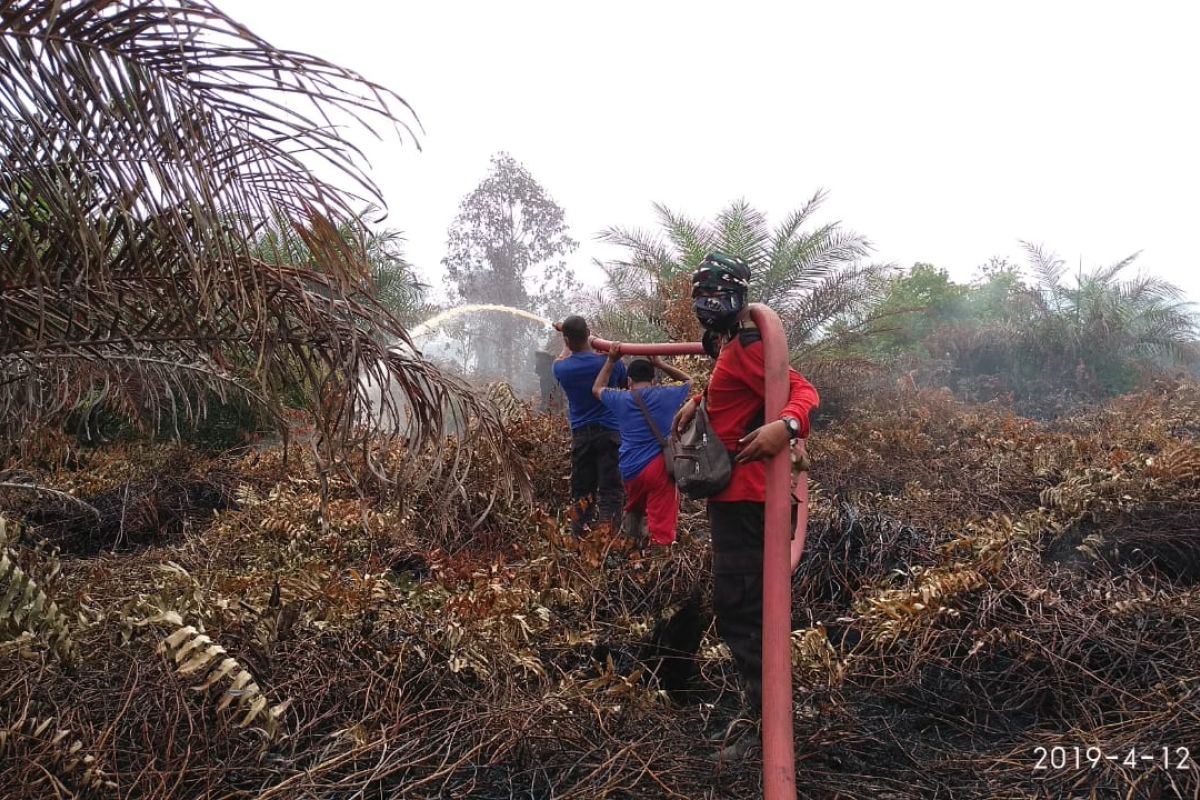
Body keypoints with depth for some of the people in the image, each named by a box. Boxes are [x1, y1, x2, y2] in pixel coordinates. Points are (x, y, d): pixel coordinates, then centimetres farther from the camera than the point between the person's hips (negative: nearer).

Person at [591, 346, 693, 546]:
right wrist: (661, 364, 19)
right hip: (659, 468, -3)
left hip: (630, 471, 3)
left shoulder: (621, 399, 7)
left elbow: (597, 389, 28)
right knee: (661, 528, -7)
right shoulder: (665, 396, 3)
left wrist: (611, 361, 26)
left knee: (634, 509, 30)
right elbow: (688, 381, 23)